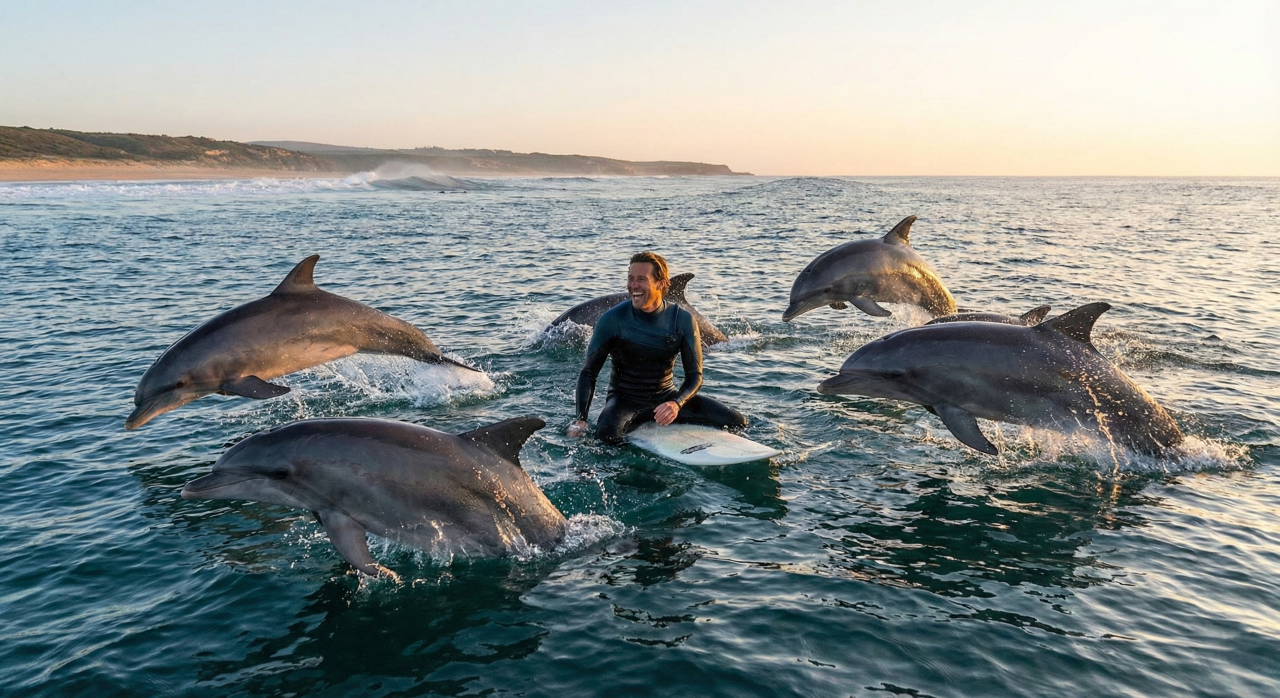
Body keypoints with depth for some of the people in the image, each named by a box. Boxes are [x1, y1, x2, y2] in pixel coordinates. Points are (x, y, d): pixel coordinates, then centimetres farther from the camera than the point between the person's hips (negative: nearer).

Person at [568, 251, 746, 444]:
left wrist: (676, 404, -29)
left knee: (737, 422, -11)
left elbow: (694, 376, -7)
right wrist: (581, 419, -23)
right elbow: (589, 373, -10)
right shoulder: (612, 319, -14)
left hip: (667, 396, 2)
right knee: (607, 432, -36)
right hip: (625, 399, -2)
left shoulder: (682, 320, -9)